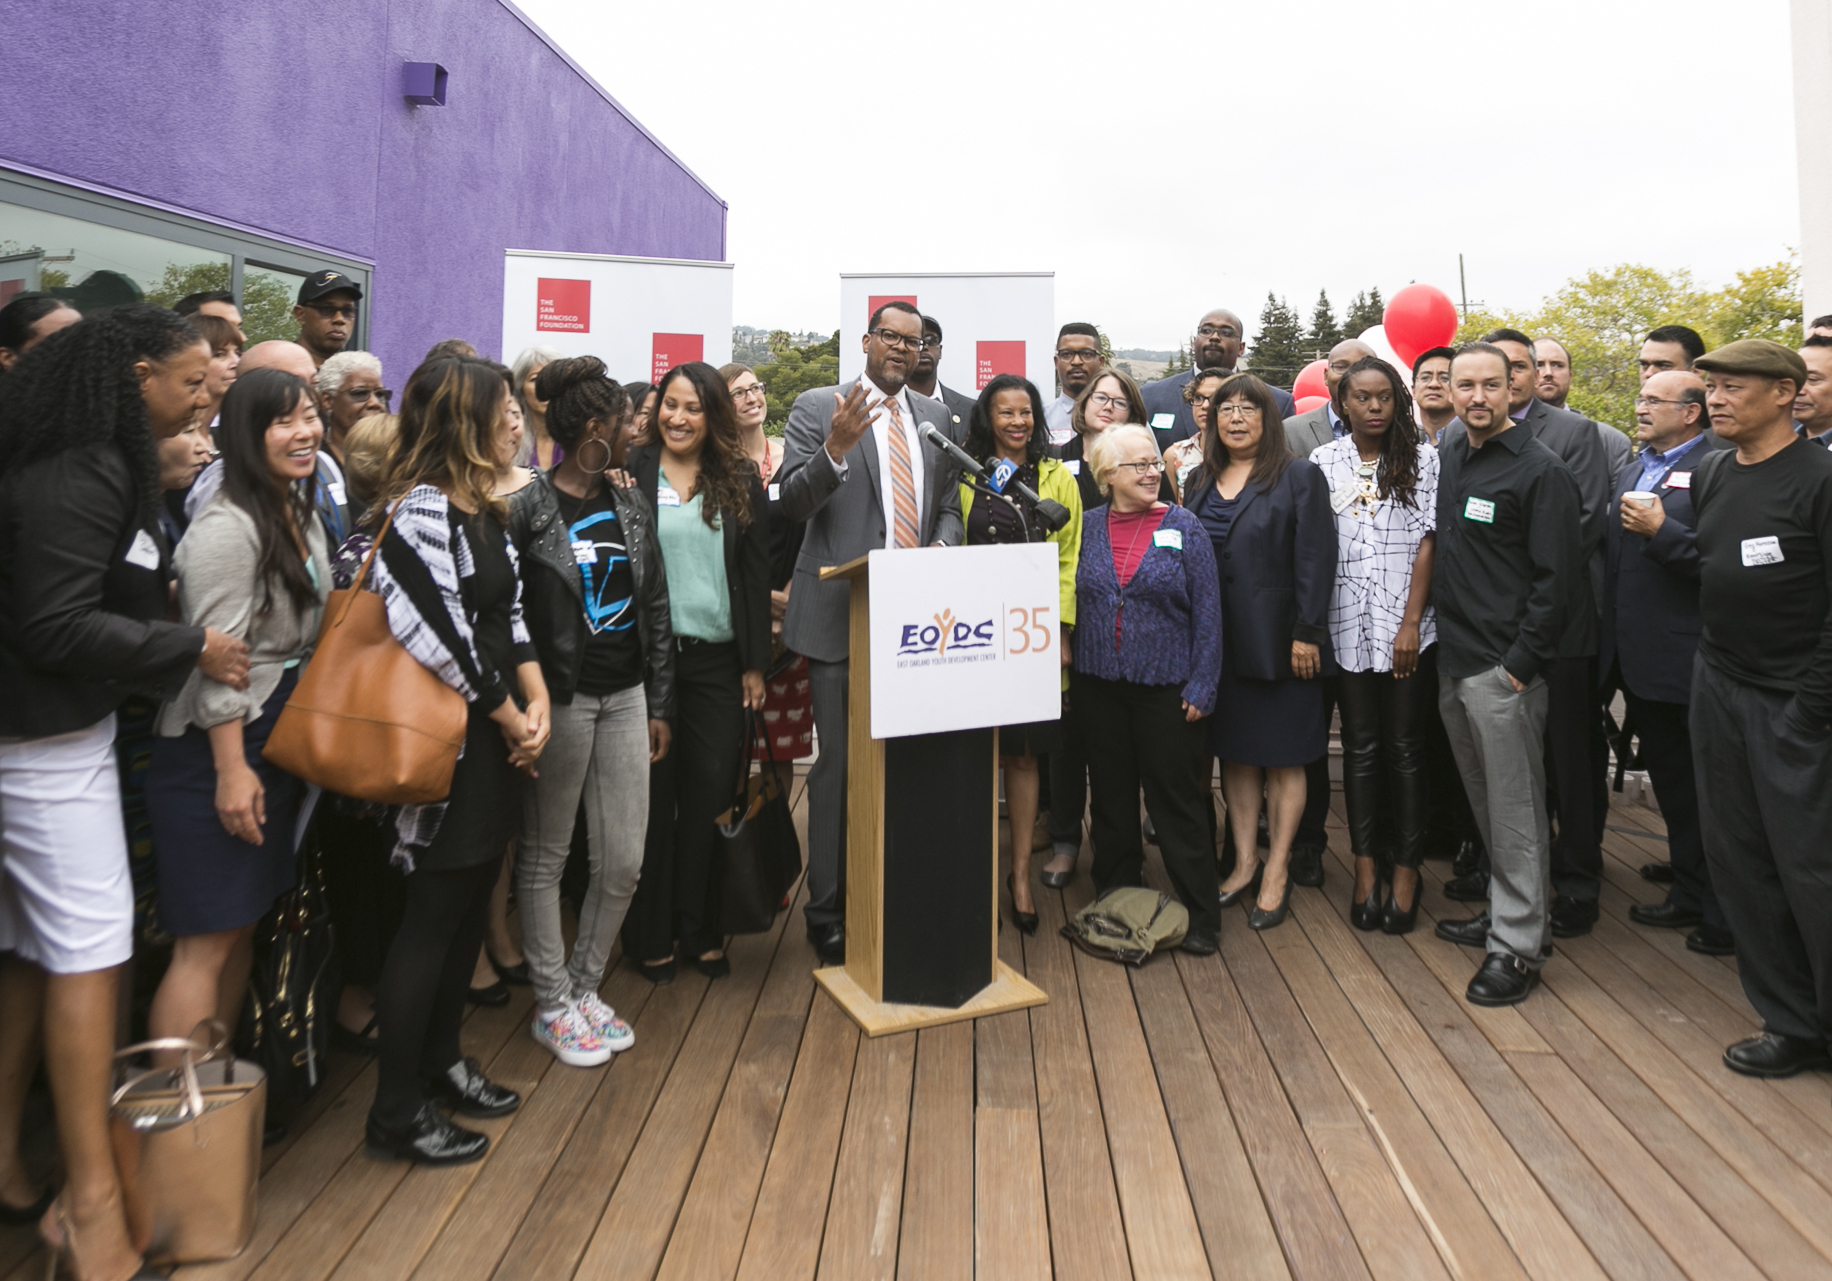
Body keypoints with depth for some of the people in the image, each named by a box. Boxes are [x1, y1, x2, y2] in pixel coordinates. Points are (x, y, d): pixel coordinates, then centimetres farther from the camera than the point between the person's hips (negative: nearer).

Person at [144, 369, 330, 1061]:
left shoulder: (302, 514, 11)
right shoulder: (227, 528, -18)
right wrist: (231, 768, -22)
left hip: (280, 740, 9)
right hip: (218, 748, -9)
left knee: (244, 924, 16)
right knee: (208, 941, -4)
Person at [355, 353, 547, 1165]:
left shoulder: (483, 511, 12)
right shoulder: (419, 510, -17)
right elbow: (446, 640, -21)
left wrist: (537, 704, -1)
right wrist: (511, 720, -10)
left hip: (494, 737, 9)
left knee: (471, 907, 18)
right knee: (433, 918, 1)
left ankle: (441, 1063, 35)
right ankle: (395, 1114, 16)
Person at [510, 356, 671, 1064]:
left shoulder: (631, 507, 10)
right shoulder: (526, 508, -8)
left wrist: (659, 705, 11)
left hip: (625, 697, 6)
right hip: (560, 699, -5)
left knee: (624, 860, 6)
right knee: (546, 854, 7)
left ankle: (585, 987, 26)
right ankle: (552, 1005, 23)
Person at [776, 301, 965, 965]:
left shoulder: (936, 417, 15)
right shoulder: (818, 407, 0)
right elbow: (793, 503, -9)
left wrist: (942, 546, -3)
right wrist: (835, 449, -26)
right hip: (844, 613, -4)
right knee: (839, 765, 1)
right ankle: (829, 913, 14)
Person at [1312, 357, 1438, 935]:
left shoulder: (1422, 459, 2)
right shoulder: (1324, 463, 5)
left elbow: (1427, 542, -2)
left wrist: (1411, 623, -8)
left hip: (1406, 626, -1)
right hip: (1348, 625, 1)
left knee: (1405, 746, 4)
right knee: (1361, 746, 7)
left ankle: (1405, 869, 14)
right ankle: (1366, 867, 16)